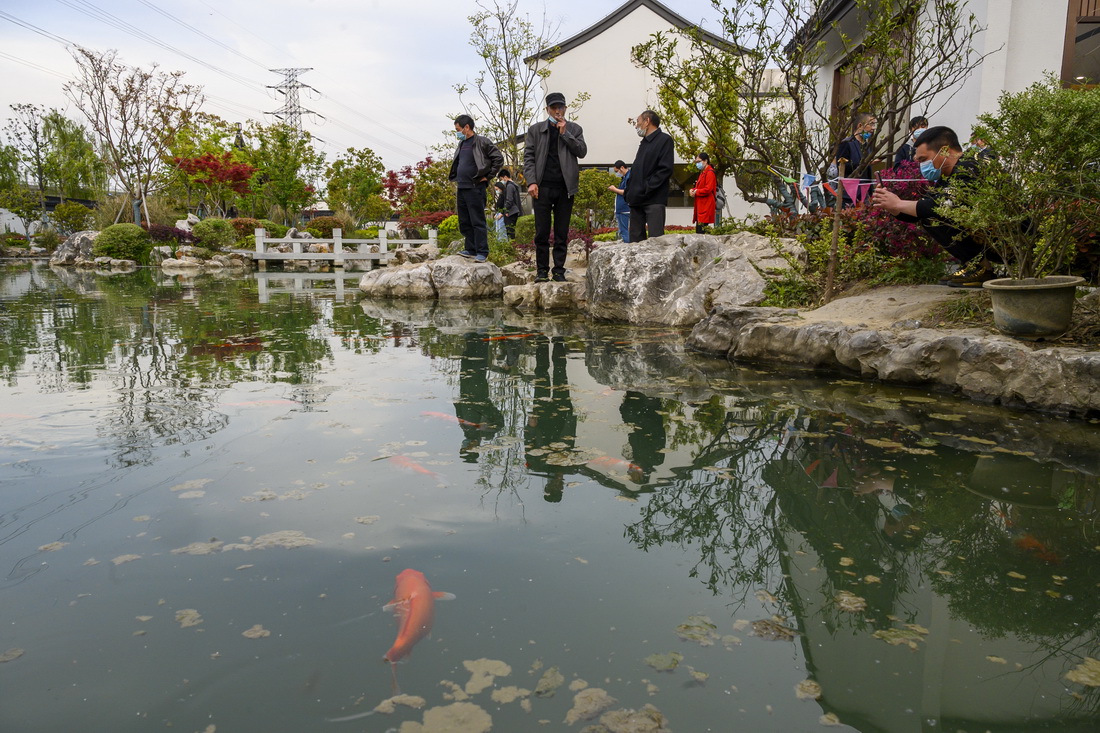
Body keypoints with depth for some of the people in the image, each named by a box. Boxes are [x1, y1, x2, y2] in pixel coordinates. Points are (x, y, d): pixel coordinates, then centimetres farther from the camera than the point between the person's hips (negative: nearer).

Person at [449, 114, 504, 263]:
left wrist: (487, 176, -9)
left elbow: (498, 159, -8)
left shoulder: (482, 142, -6)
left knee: (478, 221, -6)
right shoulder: (461, 144, 16)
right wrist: (455, 177, 14)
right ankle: (471, 249, 17)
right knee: (464, 222, 9)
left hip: (475, 188, -8)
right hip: (461, 188, 8)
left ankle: (482, 252, -3)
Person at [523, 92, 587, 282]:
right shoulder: (535, 130, 10)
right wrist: (531, 182, -8)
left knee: (562, 232, 3)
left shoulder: (574, 129, 13)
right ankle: (541, 270, 7)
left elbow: (582, 151, -1)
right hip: (543, 187, -1)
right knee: (542, 231, -1)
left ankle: (559, 270, 9)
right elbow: (529, 157, 4)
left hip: (565, 187, 1)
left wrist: (564, 133, -6)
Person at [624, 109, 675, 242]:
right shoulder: (644, 142, 22)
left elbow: (665, 170, -11)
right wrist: (628, 192, 9)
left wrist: (646, 189, -17)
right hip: (637, 199, 8)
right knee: (635, 238, 7)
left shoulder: (664, 140, -1)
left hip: (654, 200, -8)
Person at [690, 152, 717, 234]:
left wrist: (696, 192, -7)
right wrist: (693, 190, 6)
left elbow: (708, 189, -20)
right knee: (698, 230, 8)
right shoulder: (702, 172, 21)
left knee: (701, 231, -15)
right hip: (701, 205, 10)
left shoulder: (710, 173, -10)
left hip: (706, 205, -10)